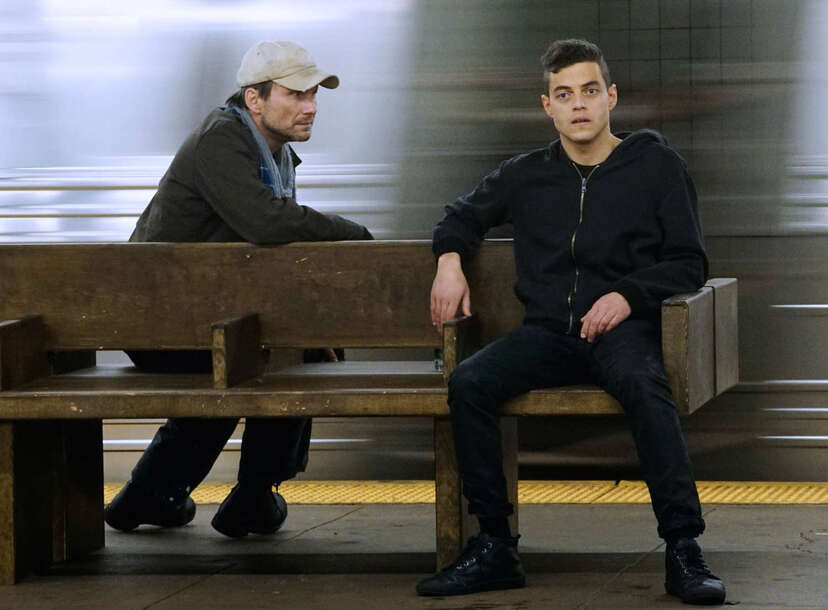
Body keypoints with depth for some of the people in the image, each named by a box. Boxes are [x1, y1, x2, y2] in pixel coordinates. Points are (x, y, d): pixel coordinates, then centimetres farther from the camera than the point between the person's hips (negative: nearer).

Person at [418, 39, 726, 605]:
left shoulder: (657, 166, 7)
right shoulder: (527, 175, 16)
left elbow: (690, 264, 6)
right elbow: (464, 215, 32)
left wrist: (629, 294, -11)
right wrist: (449, 260, 10)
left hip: (623, 327, -3)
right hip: (549, 332, 3)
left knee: (643, 385, -38)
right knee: (468, 383, -25)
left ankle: (684, 552, -37)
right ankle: (494, 549, -20)